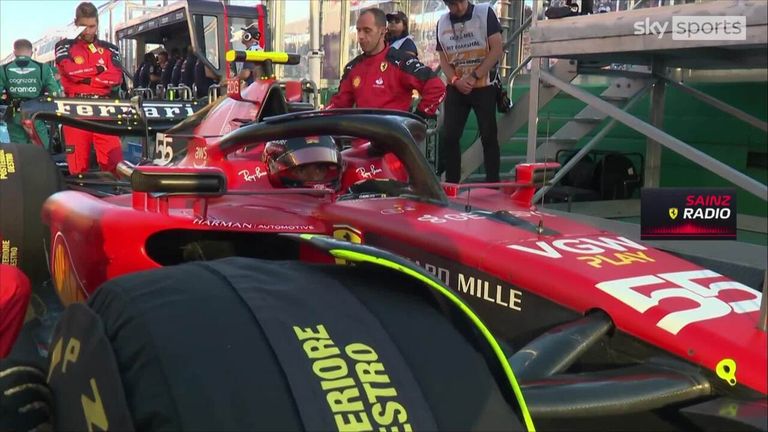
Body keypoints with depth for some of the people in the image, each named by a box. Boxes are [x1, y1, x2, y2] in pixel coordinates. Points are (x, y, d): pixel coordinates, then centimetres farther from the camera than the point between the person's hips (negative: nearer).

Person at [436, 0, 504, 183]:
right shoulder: (442, 23, 8)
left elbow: (497, 49, -8)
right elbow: (443, 59, 11)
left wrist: (474, 76, -14)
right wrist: (455, 80, -8)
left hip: (484, 87, -3)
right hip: (456, 88, 4)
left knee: (488, 136, -1)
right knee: (448, 136, -1)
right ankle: (451, 185, 7)